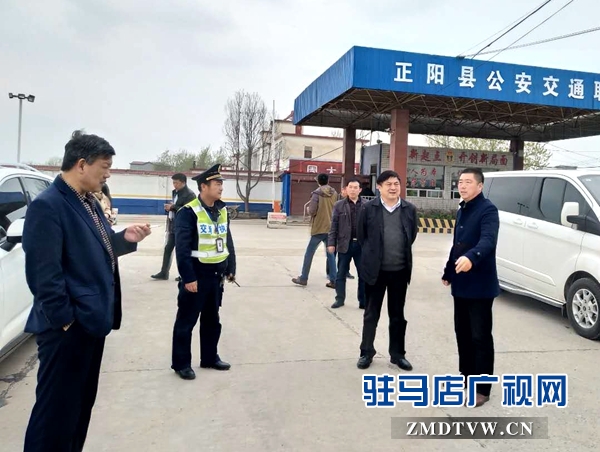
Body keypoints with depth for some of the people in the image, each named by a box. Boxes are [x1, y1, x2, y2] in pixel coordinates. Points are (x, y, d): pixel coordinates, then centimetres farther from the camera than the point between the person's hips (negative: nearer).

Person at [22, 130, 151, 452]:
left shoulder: (88, 202, 11)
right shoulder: (47, 205, -18)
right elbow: (43, 272, -22)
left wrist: (125, 239, 0)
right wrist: (65, 319, -19)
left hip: (92, 320, 10)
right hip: (68, 328, -9)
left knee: (82, 404, 21)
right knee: (57, 410, 4)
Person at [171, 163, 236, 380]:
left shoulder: (222, 211, 7)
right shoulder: (188, 212, -16)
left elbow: (228, 241, 12)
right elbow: (182, 248, -19)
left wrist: (231, 269, 10)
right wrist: (188, 278, -21)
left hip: (216, 275, 7)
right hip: (197, 275, -7)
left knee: (212, 319, 18)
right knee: (186, 321, 6)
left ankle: (210, 357, 32)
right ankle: (181, 363, 20)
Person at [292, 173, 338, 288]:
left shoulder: (316, 193, -10)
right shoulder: (334, 193, 4)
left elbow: (312, 211, -14)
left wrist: (308, 209, 6)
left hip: (319, 228, -4)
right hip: (331, 228, 4)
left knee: (309, 253, 7)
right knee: (330, 254, 9)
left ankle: (303, 278, 13)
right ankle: (333, 280, 6)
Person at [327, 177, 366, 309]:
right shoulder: (339, 205, 2)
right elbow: (334, 226, 1)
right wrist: (331, 243, -4)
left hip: (361, 244, 1)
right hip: (344, 244, 0)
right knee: (341, 274, 8)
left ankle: (363, 301, 18)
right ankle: (340, 299, 20)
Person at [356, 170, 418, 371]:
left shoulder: (410, 209, 0)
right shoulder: (369, 208, -6)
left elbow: (412, 235, 12)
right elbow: (361, 235, 3)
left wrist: (401, 253, 12)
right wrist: (371, 255, 7)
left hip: (400, 270, 2)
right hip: (375, 269, -2)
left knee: (398, 315, 13)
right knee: (371, 314, 10)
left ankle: (397, 354, 27)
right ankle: (366, 352, 24)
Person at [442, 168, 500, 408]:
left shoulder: (488, 210, -14)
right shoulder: (461, 210, 14)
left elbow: (488, 241, -31)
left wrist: (471, 257, -49)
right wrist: (448, 272, 22)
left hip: (480, 284, -8)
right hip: (461, 283, 9)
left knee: (481, 336, 0)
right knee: (462, 332, 17)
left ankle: (482, 388, 11)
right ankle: (466, 375, 32)